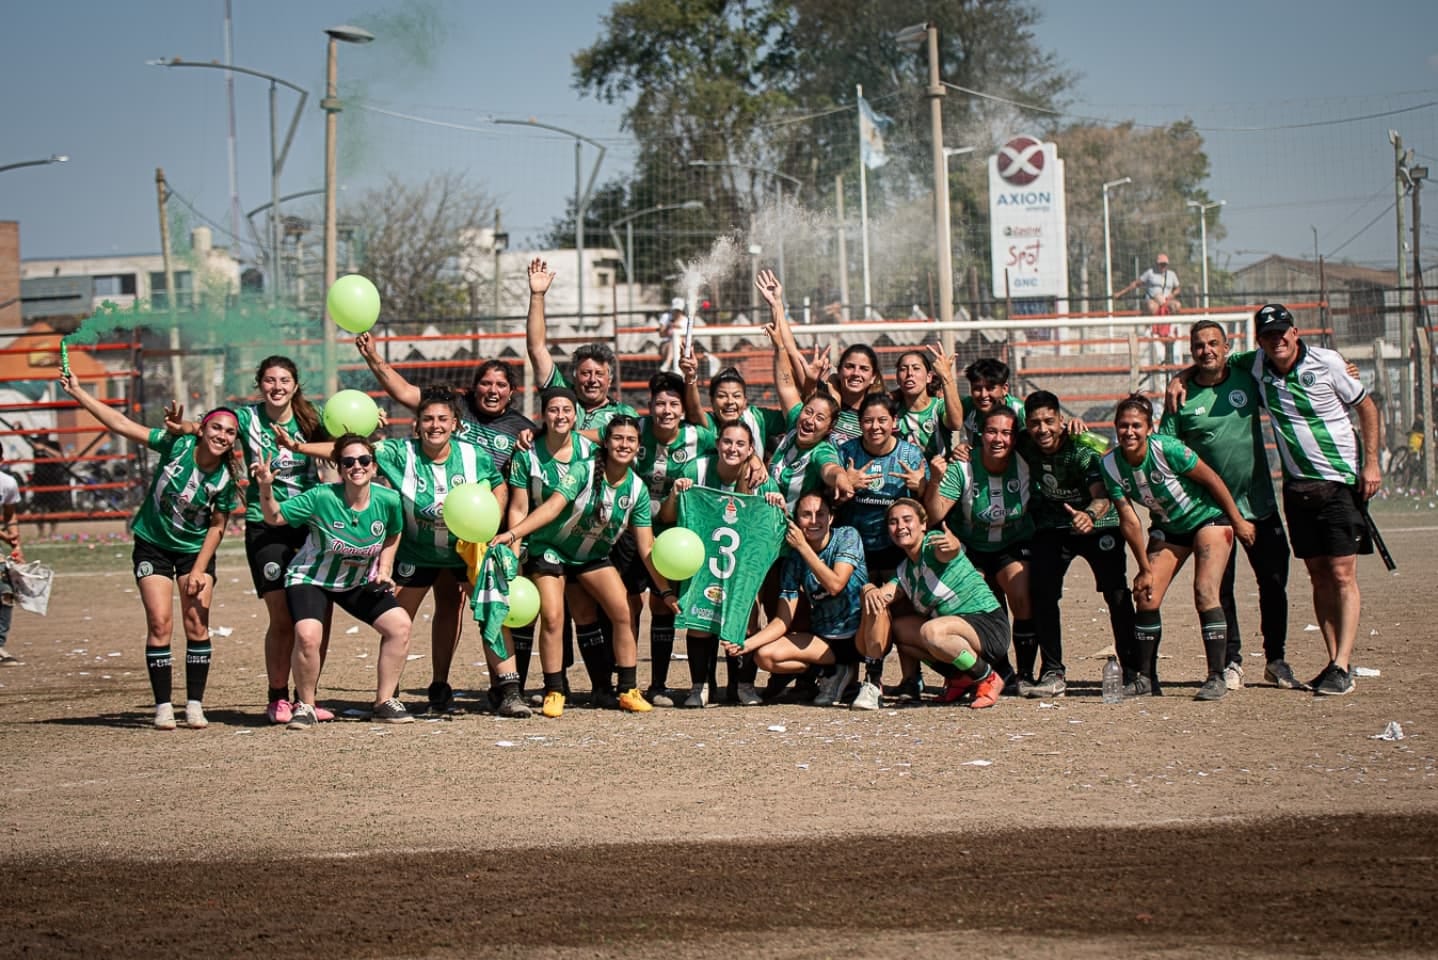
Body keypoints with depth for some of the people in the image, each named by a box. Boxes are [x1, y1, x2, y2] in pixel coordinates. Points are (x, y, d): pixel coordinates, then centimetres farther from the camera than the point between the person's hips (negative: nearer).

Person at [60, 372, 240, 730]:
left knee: (197, 624, -6)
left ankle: (195, 705, 2)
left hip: (196, 550, 1)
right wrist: (78, 393, -22)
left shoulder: (226, 479, -15)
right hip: (153, 545, -1)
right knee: (160, 622, -8)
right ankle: (163, 706, -4)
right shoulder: (176, 445, -19)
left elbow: (217, 527, -6)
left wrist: (199, 570, -12)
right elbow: (121, 424, -18)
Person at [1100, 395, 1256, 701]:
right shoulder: (1110, 465, -16)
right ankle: (1145, 677, 7)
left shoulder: (1167, 449, -29)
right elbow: (1129, 520, -9)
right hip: (1167, 528, 5)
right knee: (1145, 596, -5)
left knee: (1205, 594, -18)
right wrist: (1145, 568, -6)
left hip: (1208, 517, -5)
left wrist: (1238, 521, -8)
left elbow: (1211, 479, -17)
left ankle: (1217, 677, -14)